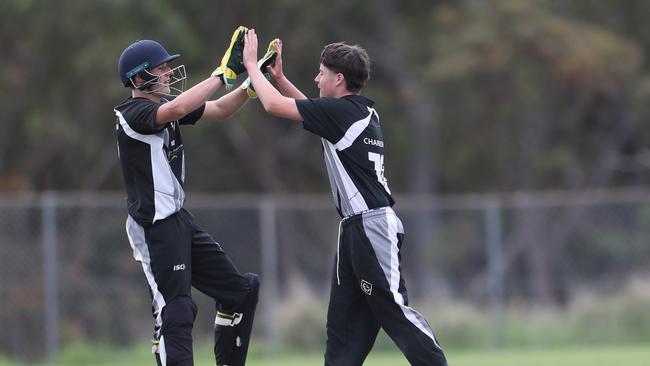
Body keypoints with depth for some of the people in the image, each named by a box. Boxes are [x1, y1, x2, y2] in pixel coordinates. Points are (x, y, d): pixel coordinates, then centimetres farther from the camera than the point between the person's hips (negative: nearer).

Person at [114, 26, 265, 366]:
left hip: (179, 220, 10)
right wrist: (225, 73, -31)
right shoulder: (132, 113, -16)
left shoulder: (164, 105, 11)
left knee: (241, 290, 14)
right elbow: (177, 109, -34)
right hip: (154, 227, -10)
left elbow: (219, 110, 13)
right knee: (176, 312, -16)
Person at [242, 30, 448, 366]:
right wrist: (279, 77, 27)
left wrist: (251, 64, 3)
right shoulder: (362, 111, 14)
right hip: (356, 228, 10)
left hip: (373, 226, -10)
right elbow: (311, 110, 33)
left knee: (393, 309, -12)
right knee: (344, 319, 9)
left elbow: (273, 105, -11)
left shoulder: (342, 111, -13)